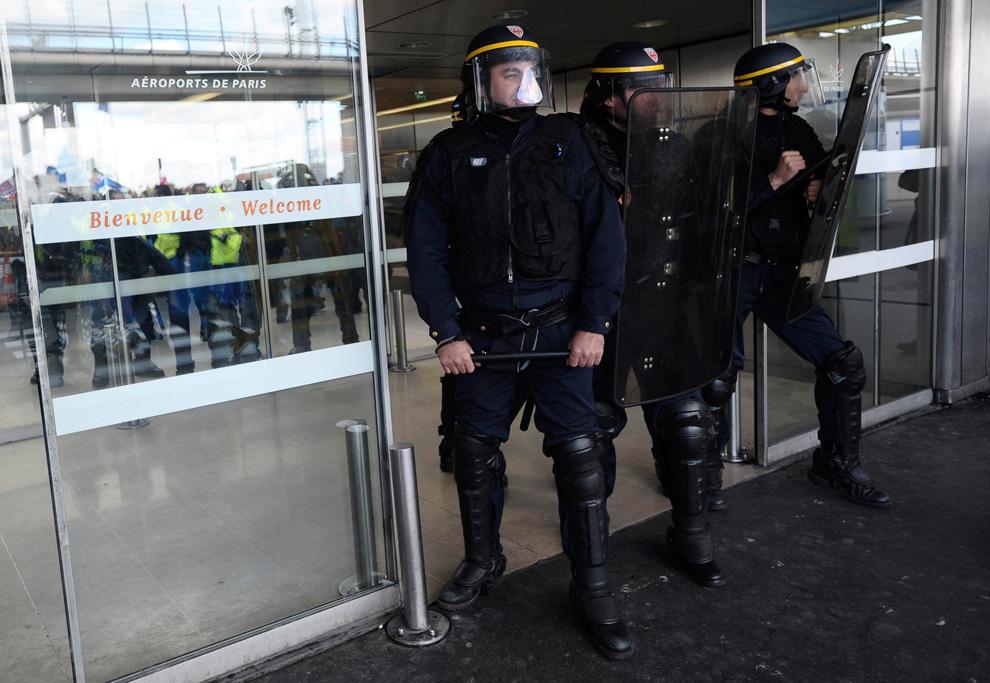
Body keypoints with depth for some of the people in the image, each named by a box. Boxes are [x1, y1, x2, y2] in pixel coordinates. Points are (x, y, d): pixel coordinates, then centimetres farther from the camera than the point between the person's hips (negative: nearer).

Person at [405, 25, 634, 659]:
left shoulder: (567, 143, 2)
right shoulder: (448, 154, 2)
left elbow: (605, 234, -1)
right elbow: (425, 250, 3)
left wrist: (594, 323, -8)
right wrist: (447, 334, -3)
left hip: (560, 330, -1)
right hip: (482, 334, 1)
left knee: (580, 453, -2)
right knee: (476, 453, 12)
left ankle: (594, 589, 14)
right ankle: (482, 561, 36)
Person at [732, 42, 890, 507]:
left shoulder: (797, 131, 13)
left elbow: (823, 180, 22)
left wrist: (818, 186, 0)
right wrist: (774, 180, -20)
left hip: (782, 274, 6)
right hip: (733, 272, -6)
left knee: (843, 363, 1)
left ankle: (836, 463, 18)